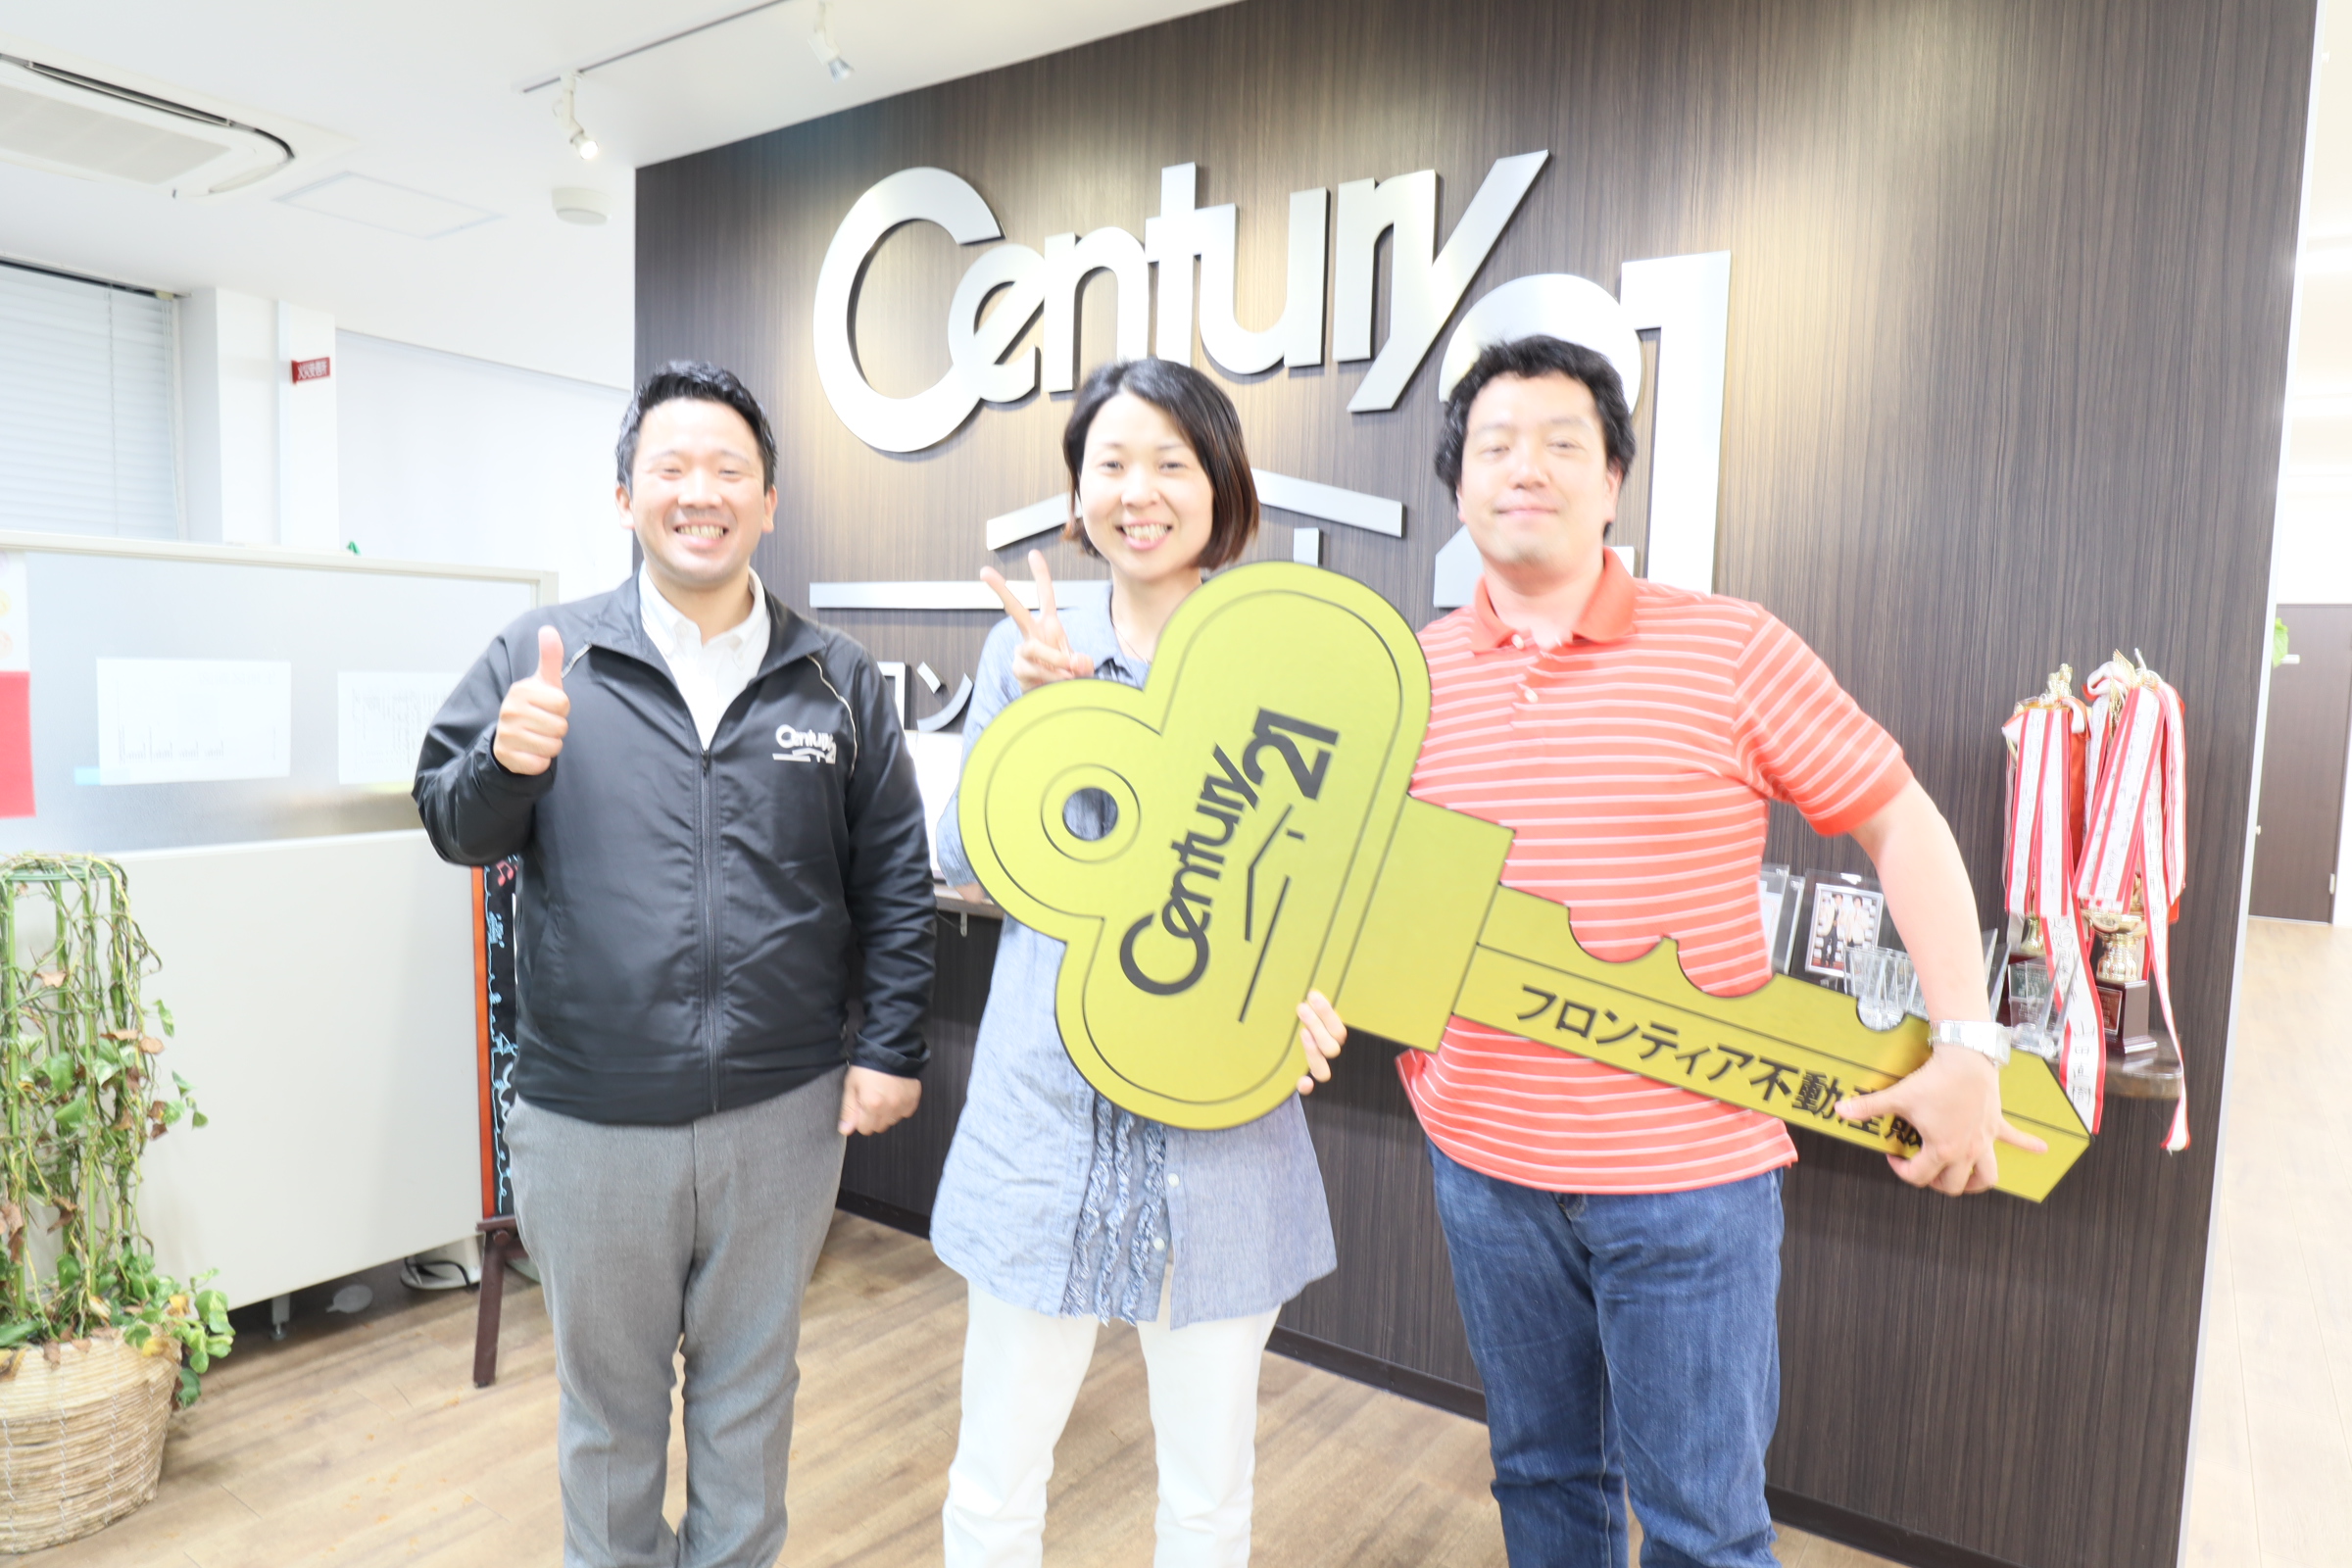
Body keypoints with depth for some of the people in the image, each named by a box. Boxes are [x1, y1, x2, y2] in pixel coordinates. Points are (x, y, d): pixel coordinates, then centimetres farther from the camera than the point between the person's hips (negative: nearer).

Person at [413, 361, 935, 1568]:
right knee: (606, 1393, 20)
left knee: (750, 1382, 20)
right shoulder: (540, 657, 0)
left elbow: (896, 879, 4)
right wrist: (507, 760, -19)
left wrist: (891, 1045, -1)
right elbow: (450, 825, 3)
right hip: (589, 1117, 0)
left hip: (782, 1113, 1)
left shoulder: (838, 681, 2)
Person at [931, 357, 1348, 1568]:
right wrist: (1034, 706, -13)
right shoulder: (1030, 641, 2)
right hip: (1042, 1117, 1)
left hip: (1220, 1128, 0)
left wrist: (1315, 976, -18)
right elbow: (961, 862, 1)